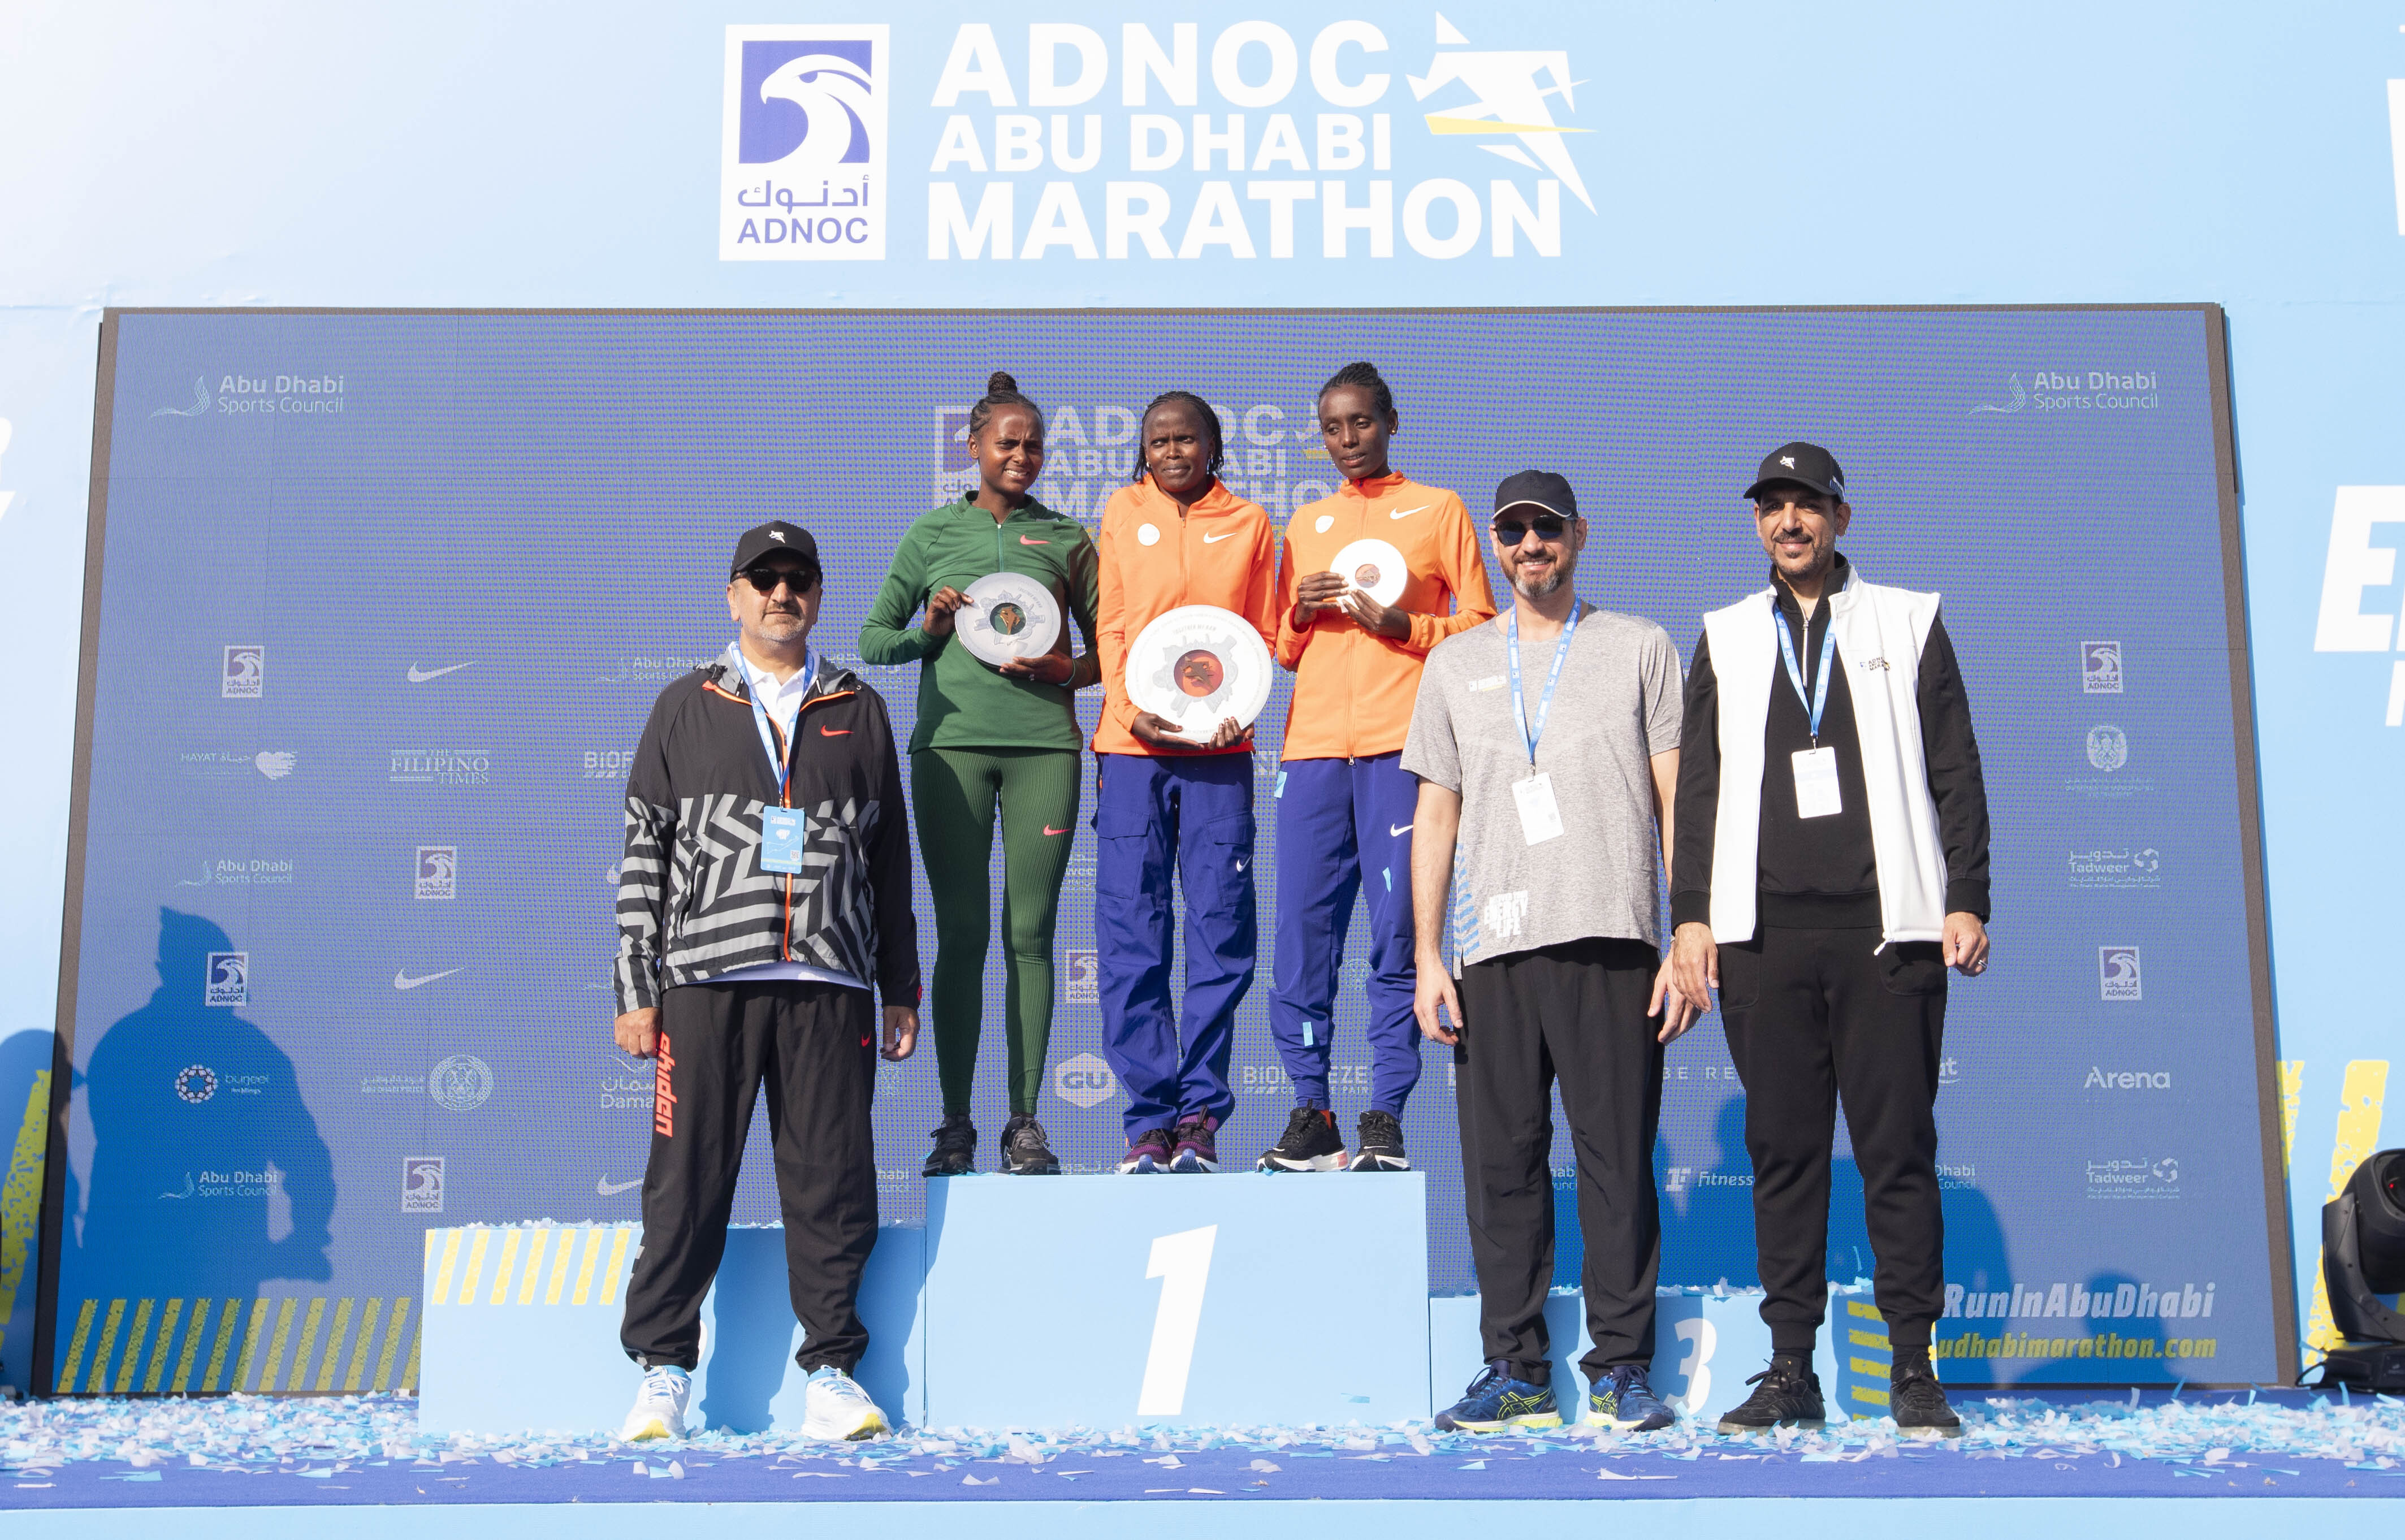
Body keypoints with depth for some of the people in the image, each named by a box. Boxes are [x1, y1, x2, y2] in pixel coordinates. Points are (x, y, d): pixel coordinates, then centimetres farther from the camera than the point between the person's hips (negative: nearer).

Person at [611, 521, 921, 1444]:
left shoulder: (859, 712, 15)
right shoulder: (685, 709, 12)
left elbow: (890, 862, 17)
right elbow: (643, 856, 9)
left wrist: (901, 989, 12)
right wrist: (634, 990, 2)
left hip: (830, 986, 1)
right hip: (707, 982, -1)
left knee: (832, 1179, 1)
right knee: (688, 1178, -1)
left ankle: (831, 1369, 11)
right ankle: (663, 1371, 10)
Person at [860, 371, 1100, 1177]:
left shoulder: (1068, 540, 12)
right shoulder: (931, 534, 12)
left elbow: (1107, 649, 13)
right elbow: (872, 638, 15)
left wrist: (1062, 670, -6)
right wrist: (927, 630, -4)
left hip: (1044, 745, 0)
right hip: (950, 743, 0)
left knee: (1030, 932, -1)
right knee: (961, 932, -1)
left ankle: (1024, 1120, 4)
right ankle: (955, 1124, 3)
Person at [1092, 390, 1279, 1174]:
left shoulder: (1249, 523, 12)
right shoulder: (1121, 513, 13)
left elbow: (1264, 636, 12)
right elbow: (1110, 628, 10)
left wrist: (1236, 711, -7)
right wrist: (1131, 709, -7)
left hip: (1219, 749, 0)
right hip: (1133, 745, 0)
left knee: (1221, 931, -4)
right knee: (1130, 937, -4)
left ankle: (1200, 1113, 4)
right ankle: (1149, 1119, 1)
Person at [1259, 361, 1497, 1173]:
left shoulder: (1441, 511, 12)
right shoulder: (1305, 523, 22)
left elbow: (1480, 626, 7)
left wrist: (1398, 623, -8)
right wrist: (1302, 614, 4)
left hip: (1401, 746, -3)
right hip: (1314, 743, 3)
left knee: (1398, 932, -8)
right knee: (1304, 931, -4)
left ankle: (1385, 1120, -6)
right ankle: (1310, 1112, 1)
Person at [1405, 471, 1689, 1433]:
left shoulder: (1639, 649, 10)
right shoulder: (1457, 663, 17)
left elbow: (1678, 805, 5)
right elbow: (1436, 816, 15)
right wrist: (1427, 957, 6)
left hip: (1612, 942, -2)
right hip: (1493, 950, 3)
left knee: (1619, 1160, -3)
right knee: (1500, 1163, 2)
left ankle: (1621, 1368, 6)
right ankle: (1516, 1369, 10)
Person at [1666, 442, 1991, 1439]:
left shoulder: (1908, 623, 11)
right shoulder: (1725, 639, 16)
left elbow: (1955, 770, 7)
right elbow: (1698, 788, 12)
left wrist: (1966, 900, -3)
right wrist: (1691, 917, 3)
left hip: (1887, 927, -2)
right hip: (1763, 934, 2)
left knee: (1898, 1148, -2)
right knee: (1783, 1151, 2)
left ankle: (1914, 1371, 4)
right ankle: (1791, 1371, 8)